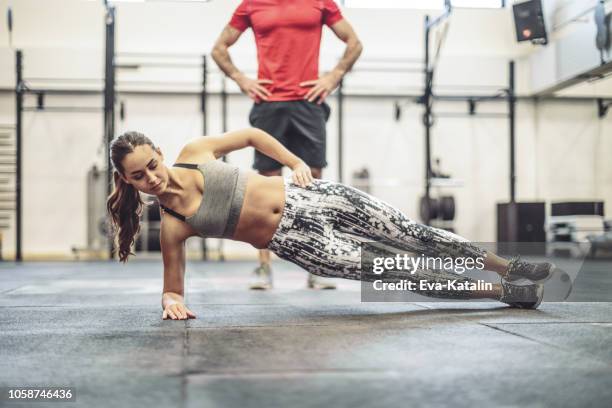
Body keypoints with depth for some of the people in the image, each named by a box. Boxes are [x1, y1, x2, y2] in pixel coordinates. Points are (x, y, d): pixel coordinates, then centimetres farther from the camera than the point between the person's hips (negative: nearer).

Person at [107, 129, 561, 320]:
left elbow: (250, 134, 9)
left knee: (411, 233, 0)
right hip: (293, 241, -2)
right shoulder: (172, 225, -11)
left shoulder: (195, 151, -6)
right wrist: (173, 302, -22)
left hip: (302, 193, 2)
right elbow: (173, 285, 0)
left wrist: (296, 161, 1)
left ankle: (510, 267, 17)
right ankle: (504, 293, 6)